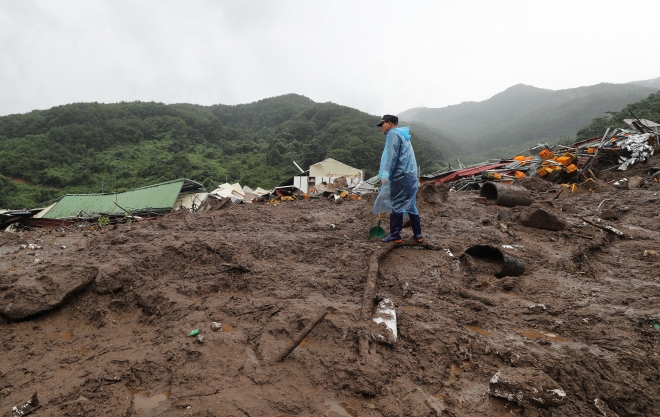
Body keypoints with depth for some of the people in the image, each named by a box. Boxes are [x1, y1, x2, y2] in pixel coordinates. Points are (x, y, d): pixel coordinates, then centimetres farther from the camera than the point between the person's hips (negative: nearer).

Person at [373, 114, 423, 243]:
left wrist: (385, 174, -21)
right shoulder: (403, 134, 27)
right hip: (410, 175, 10)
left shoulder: (393, 133, -3)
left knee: (396, 205, -7)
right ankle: (417, 234, 13)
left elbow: (390, 155, -16)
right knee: (411, 205, 11)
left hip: (401, 175, -10)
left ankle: (395, 235, -5)